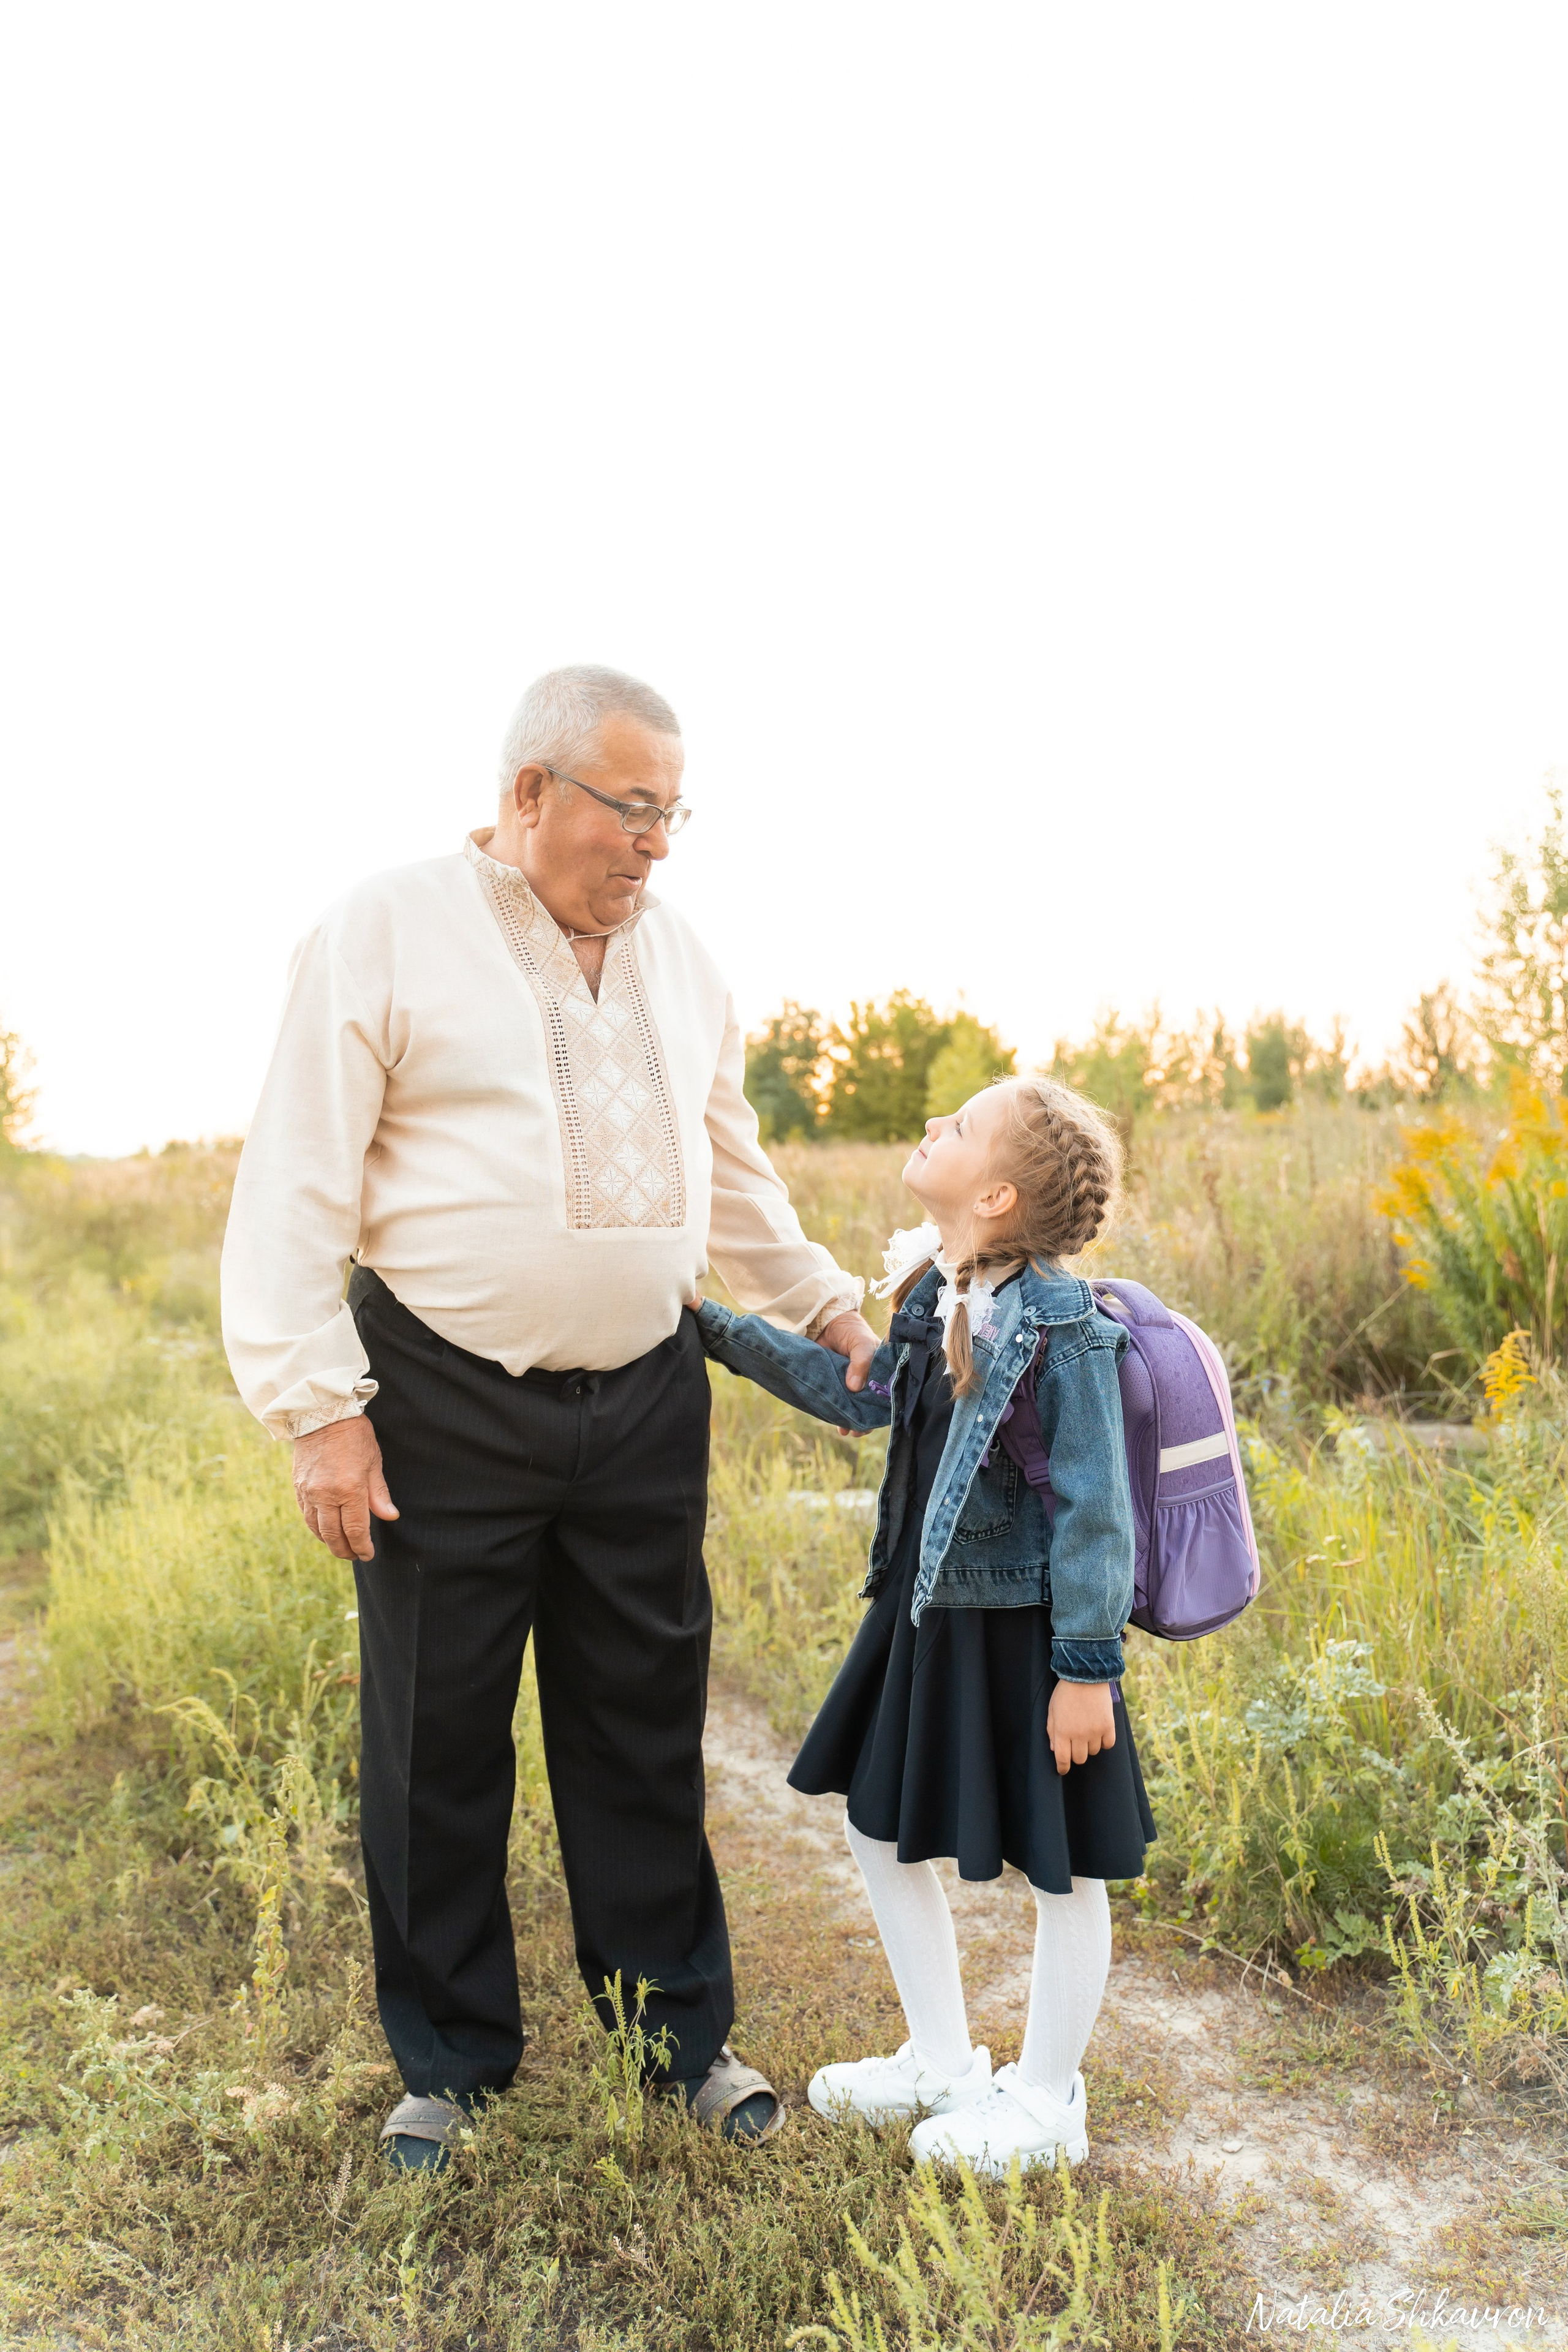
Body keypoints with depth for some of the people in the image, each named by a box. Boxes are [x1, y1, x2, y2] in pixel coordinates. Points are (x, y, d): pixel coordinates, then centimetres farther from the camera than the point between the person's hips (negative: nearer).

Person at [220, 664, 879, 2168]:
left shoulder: (679, 960, 10)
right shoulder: (388, 932, -7)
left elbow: (735, 1180, 22)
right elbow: (297, 1185, -9)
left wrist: (833, 1316, 19)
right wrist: (318, 1407, -13)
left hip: (644, 1405, 4)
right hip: (447, 1408, -4)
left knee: (645, 1731, 12)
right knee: (438, 1745, 9)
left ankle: (683, 2032, 29)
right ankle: (450, 2060, 27)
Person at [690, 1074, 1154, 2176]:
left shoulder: (1062, 1326, -23)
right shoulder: (930, 1289, 2)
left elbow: (1094, 1505, -20)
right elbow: (857, 1394, 17)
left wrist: (1086, 1665, -18)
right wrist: (717, 1329, 17)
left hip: (1026, 1628, -9)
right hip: (927, 1610, 9)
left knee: (1062, 1866, 10)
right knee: (882, 1827, 19)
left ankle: (1044, 2099, 30)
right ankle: (945, 2062, 38)